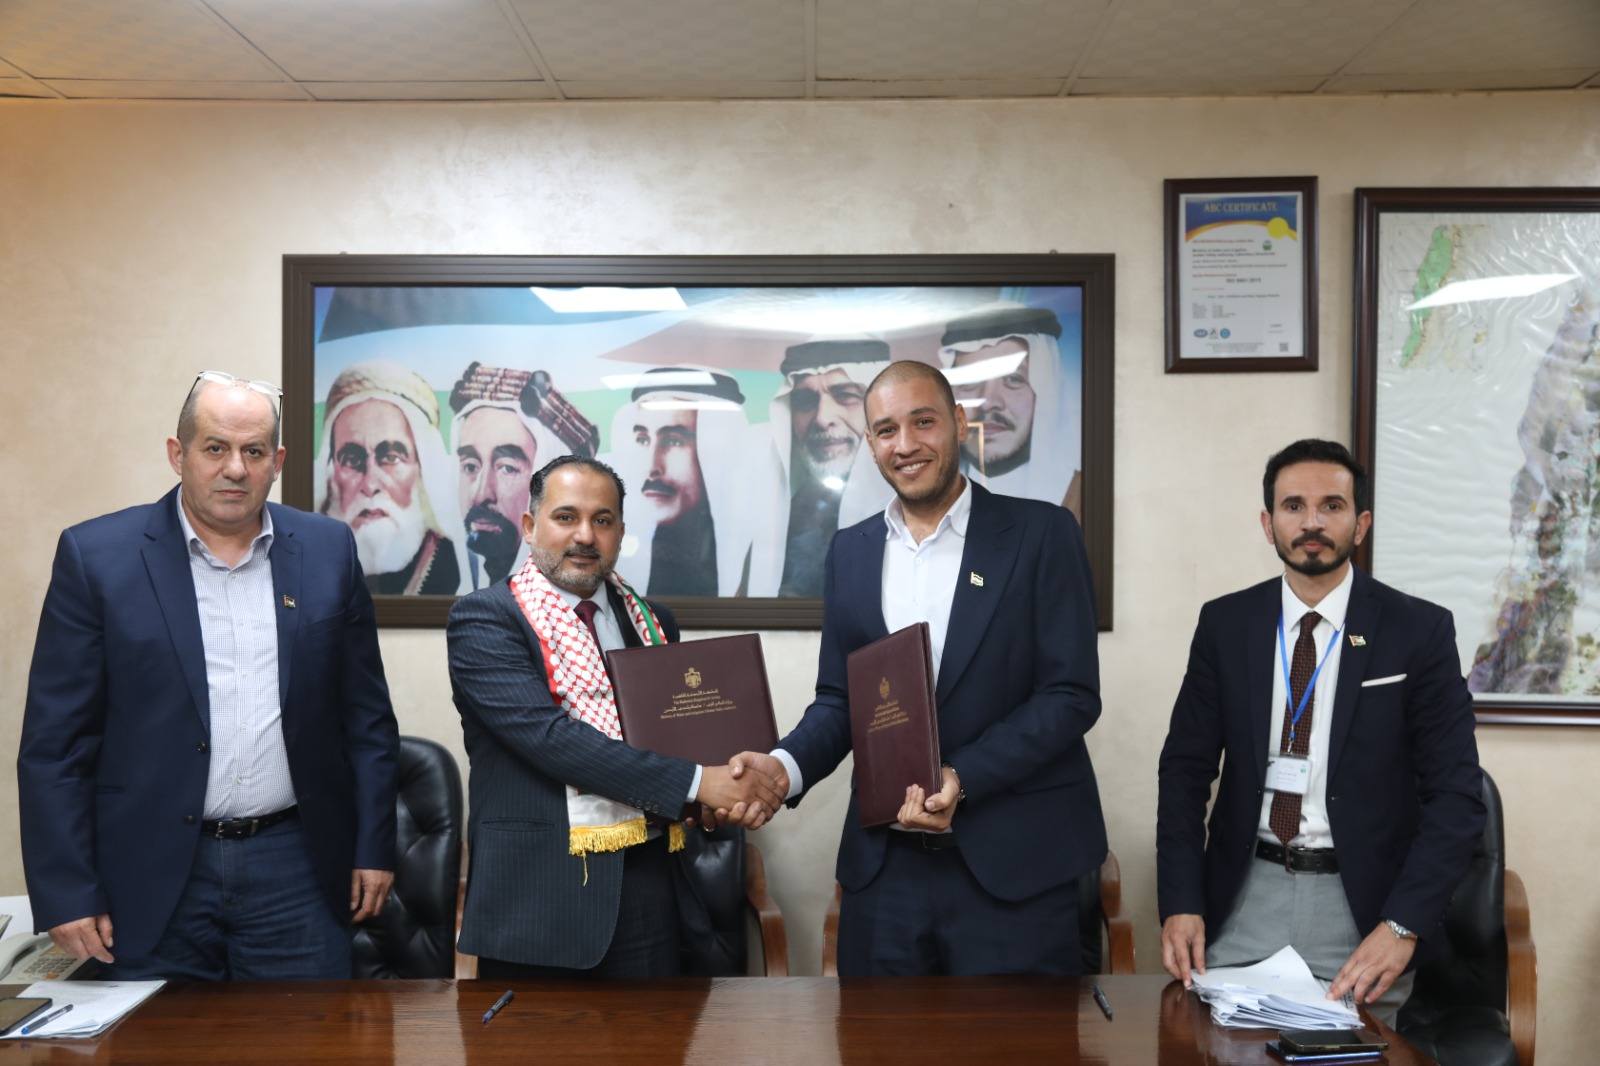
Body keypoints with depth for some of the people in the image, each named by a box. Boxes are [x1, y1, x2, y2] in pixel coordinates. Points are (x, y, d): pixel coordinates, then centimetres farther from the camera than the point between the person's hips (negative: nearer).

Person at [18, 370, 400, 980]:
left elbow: (367, 717, 8)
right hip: (153, 880, -1)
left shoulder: (327, 551, 3)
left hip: (296, 867, 2)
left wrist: (373, 849, 5)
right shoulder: (97, 556, -3)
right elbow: (55, 742, -3)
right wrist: (66, 894, -6)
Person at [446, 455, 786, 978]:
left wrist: (733, 787, -4)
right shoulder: (483, 618, -7)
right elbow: (548, 735, -19)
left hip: (644, 881, 5)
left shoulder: (652, 621, 12)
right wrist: (695, 782, -21)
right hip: (539, 887, -5)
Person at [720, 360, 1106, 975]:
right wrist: (785, 766, -9)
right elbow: (839, 700, 11)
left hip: (1015, 860, -3)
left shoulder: (1042, 534, -3)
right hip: (884, 864, 3)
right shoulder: (850, 551, 10)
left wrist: (960, 779, -18)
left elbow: (1072, 694, -8)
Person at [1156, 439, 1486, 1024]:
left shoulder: (1420, 630, -5)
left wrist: (1403, 926, -18)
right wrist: (1181, 903, -8)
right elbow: (1186, 767, 3)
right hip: (1243, 895, 2)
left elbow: (1455, 792, -7)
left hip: (1362, 907, -1)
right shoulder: (1225, 623, 1)